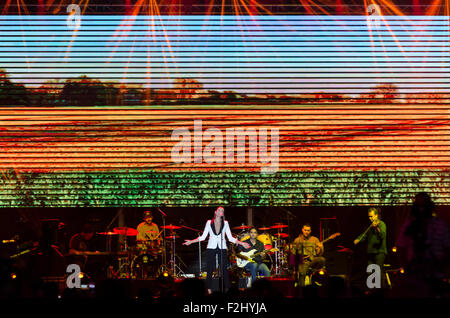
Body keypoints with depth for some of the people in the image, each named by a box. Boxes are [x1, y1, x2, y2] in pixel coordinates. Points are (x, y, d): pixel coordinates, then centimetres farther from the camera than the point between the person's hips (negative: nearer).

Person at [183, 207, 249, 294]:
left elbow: (230, 238, 8)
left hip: (222, 248, 0)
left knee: (224, 269, -6)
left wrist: (242, 243, 0)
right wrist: (191, 241, 0)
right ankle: (209, 289, 4)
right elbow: (203, 237, 7)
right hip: (211, 248, 0)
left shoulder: (225, 223, 8)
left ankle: (226, 289, -2)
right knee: (210, 270, -2)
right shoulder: (209, 222, 7)